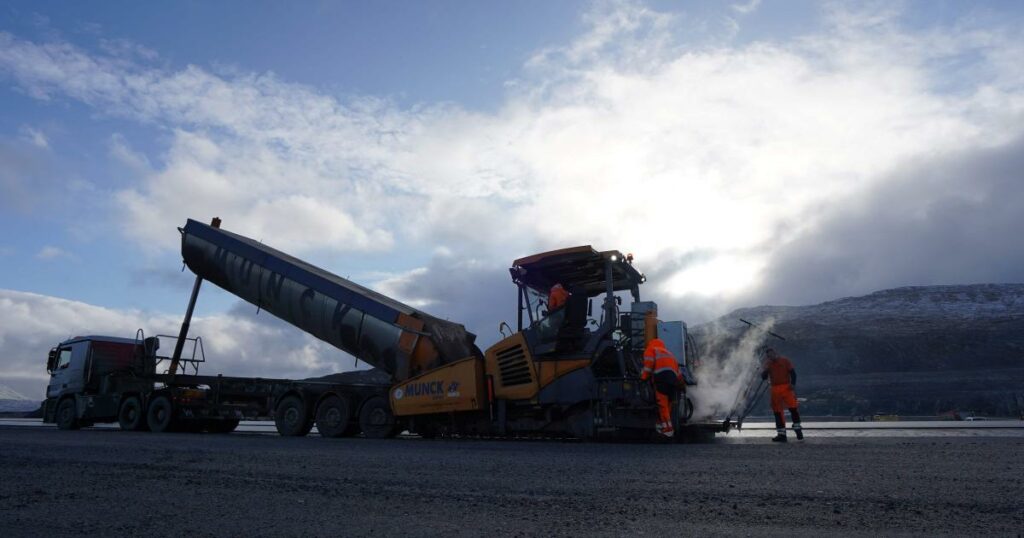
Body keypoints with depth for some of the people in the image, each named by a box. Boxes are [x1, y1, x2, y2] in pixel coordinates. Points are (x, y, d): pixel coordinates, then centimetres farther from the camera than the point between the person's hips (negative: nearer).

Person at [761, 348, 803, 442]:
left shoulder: (785, 361, 2)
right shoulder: (768, 364, 11)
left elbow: (792, 372, 0)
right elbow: (764, 377, 7)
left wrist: (792, 383, -12)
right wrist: (765, 371, -11)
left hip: (786, 387, -3)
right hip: (775, 389, 4)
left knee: (793, 408, -13)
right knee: (777, 411, 4)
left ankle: (798, 429, 2)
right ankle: (781, 434, 10)